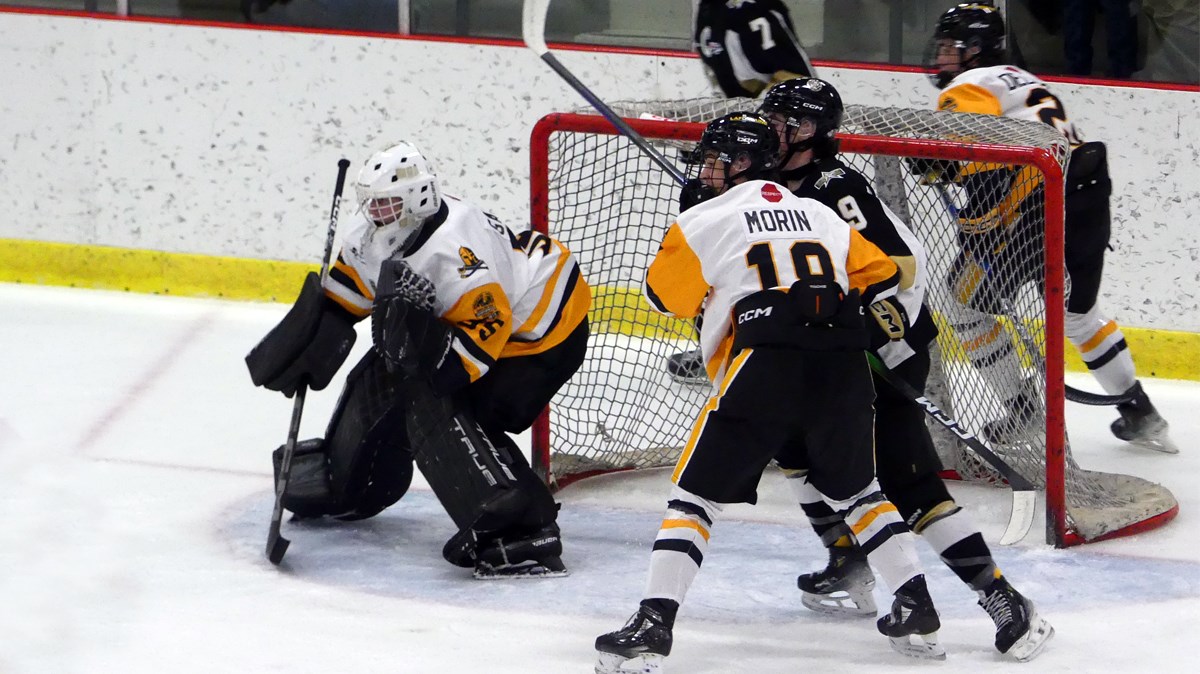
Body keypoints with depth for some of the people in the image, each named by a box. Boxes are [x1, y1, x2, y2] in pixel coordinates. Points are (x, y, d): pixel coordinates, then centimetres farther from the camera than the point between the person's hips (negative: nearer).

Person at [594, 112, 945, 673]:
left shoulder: (706, 220, 9)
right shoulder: (820, 214, 24)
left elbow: (664, 295, 19)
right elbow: (882, 277, 24)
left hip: (764, 368, -5)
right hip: (843, 374, 5)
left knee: (696, 494, 2)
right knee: (854, 490, 26)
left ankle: (652, 625, -9)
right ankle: (916, 612, 20)